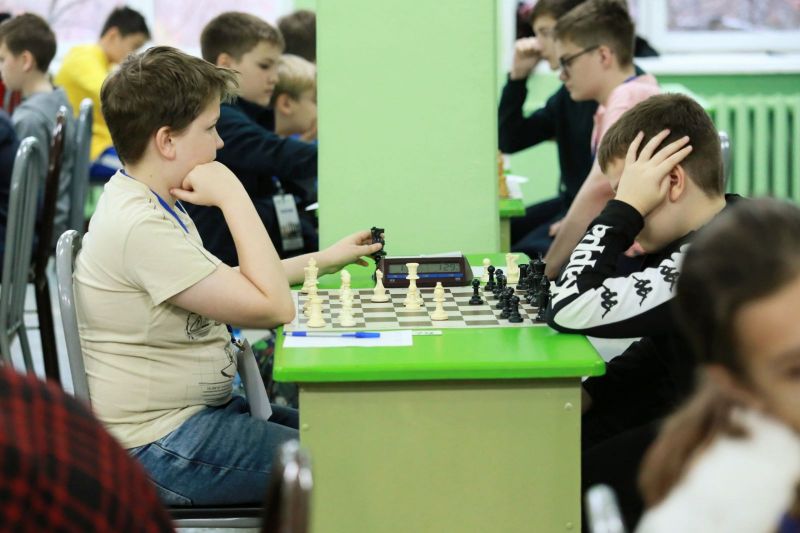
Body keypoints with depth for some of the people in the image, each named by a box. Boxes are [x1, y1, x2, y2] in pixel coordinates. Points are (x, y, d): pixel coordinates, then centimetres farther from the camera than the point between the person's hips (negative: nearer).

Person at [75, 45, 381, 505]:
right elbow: (273, 307, -24)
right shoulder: (140, 226, -24)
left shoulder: (150, 203, 8)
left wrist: (325, 260, 19)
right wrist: (233, 195, -20)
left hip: (198, 409, 11)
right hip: (160, 448, -11)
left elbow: (225, 283, 22)